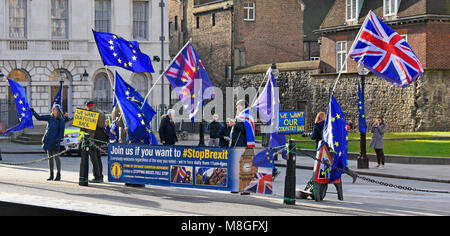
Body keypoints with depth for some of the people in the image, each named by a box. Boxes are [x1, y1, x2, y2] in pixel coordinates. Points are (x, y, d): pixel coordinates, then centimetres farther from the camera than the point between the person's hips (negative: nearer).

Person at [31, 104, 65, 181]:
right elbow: (39, 117, 7)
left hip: (55, 141, -5)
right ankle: (51, 175, 13)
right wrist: (33, 112, -6)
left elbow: (61, 131, -8)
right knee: (50, 157, 8)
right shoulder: (49, 117, 8)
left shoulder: (61, 120, -5)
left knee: (56, 157, -2)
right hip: (48, 140, 5)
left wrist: (57, 140, -15)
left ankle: (58, 175, 6)